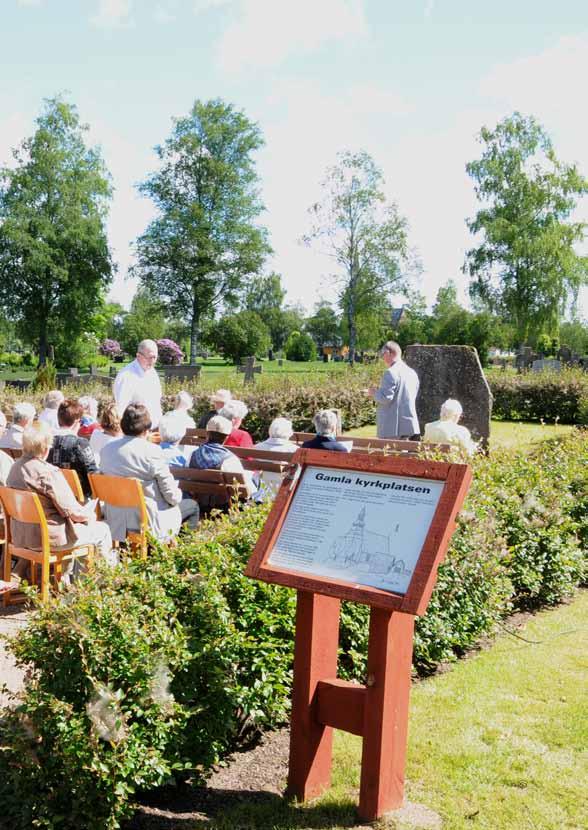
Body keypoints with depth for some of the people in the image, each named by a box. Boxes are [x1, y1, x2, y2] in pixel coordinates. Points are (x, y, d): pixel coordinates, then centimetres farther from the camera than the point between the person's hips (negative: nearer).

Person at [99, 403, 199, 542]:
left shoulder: (106, 449, -3)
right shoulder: (152, 451, -21)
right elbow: (172, 496, -16)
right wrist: (178, 494, 7)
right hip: (148, 522, -6)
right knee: (192, 506, 20)